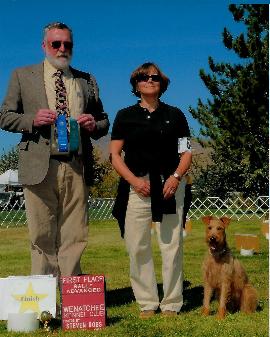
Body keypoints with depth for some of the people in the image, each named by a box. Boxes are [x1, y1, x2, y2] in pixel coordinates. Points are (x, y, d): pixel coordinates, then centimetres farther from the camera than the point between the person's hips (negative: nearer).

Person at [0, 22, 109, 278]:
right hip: (39, 167, -2)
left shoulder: (87, 81, 18)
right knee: (43, 237, 1)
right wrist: (32, 120, -12)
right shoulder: (22, 76, 11)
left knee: (74, 237, 2)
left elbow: (103, 121, 21)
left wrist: (94, 126, -2)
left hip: (77, 168, 2)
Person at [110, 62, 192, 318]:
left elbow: (186, 152, 9)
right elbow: (115, 154, 6)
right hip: (136, 185, 0)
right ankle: (147, 303, 10)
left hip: (169, 185, 0)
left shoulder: (174, 115, 12)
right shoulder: (125, 116, 11)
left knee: (172, 245, -2)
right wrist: (133, 180, -8)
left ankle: (171, 303, 8)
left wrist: (176, 177, -9)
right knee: (137, 246, -1)